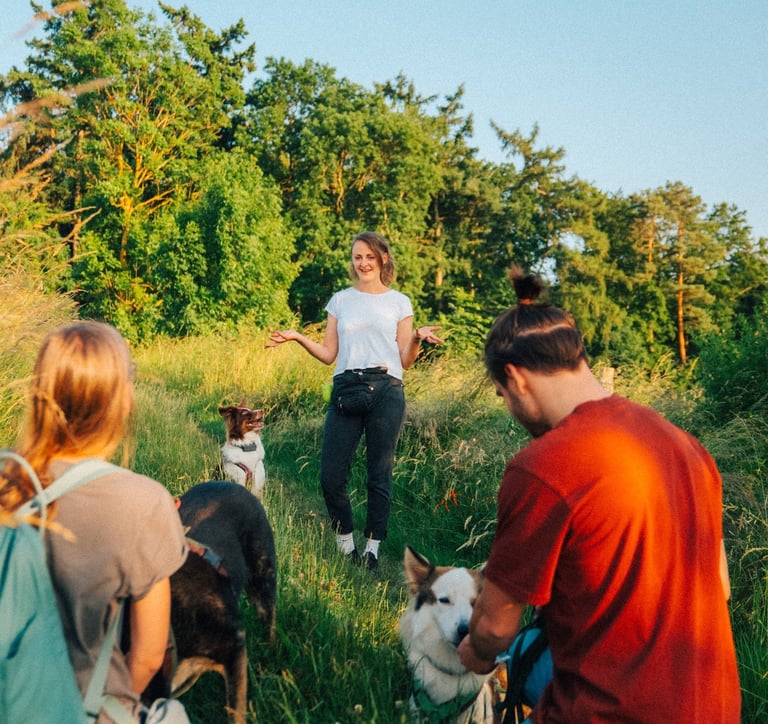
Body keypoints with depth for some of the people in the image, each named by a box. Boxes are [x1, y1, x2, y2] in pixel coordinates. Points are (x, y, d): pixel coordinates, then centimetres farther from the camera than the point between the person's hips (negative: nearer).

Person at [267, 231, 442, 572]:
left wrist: (417, 338, -12)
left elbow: (405, 361, 7)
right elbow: (329, 355, 12)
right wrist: (298, 338, -2)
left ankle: (372, 548, 15)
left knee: (379, 474, 2)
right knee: (330, 475, -4)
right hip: (346, 390, 2)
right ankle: (345, 544, 17)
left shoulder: (398, 302, 10)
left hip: (386, 391, -1)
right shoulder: (340, 300, 14)